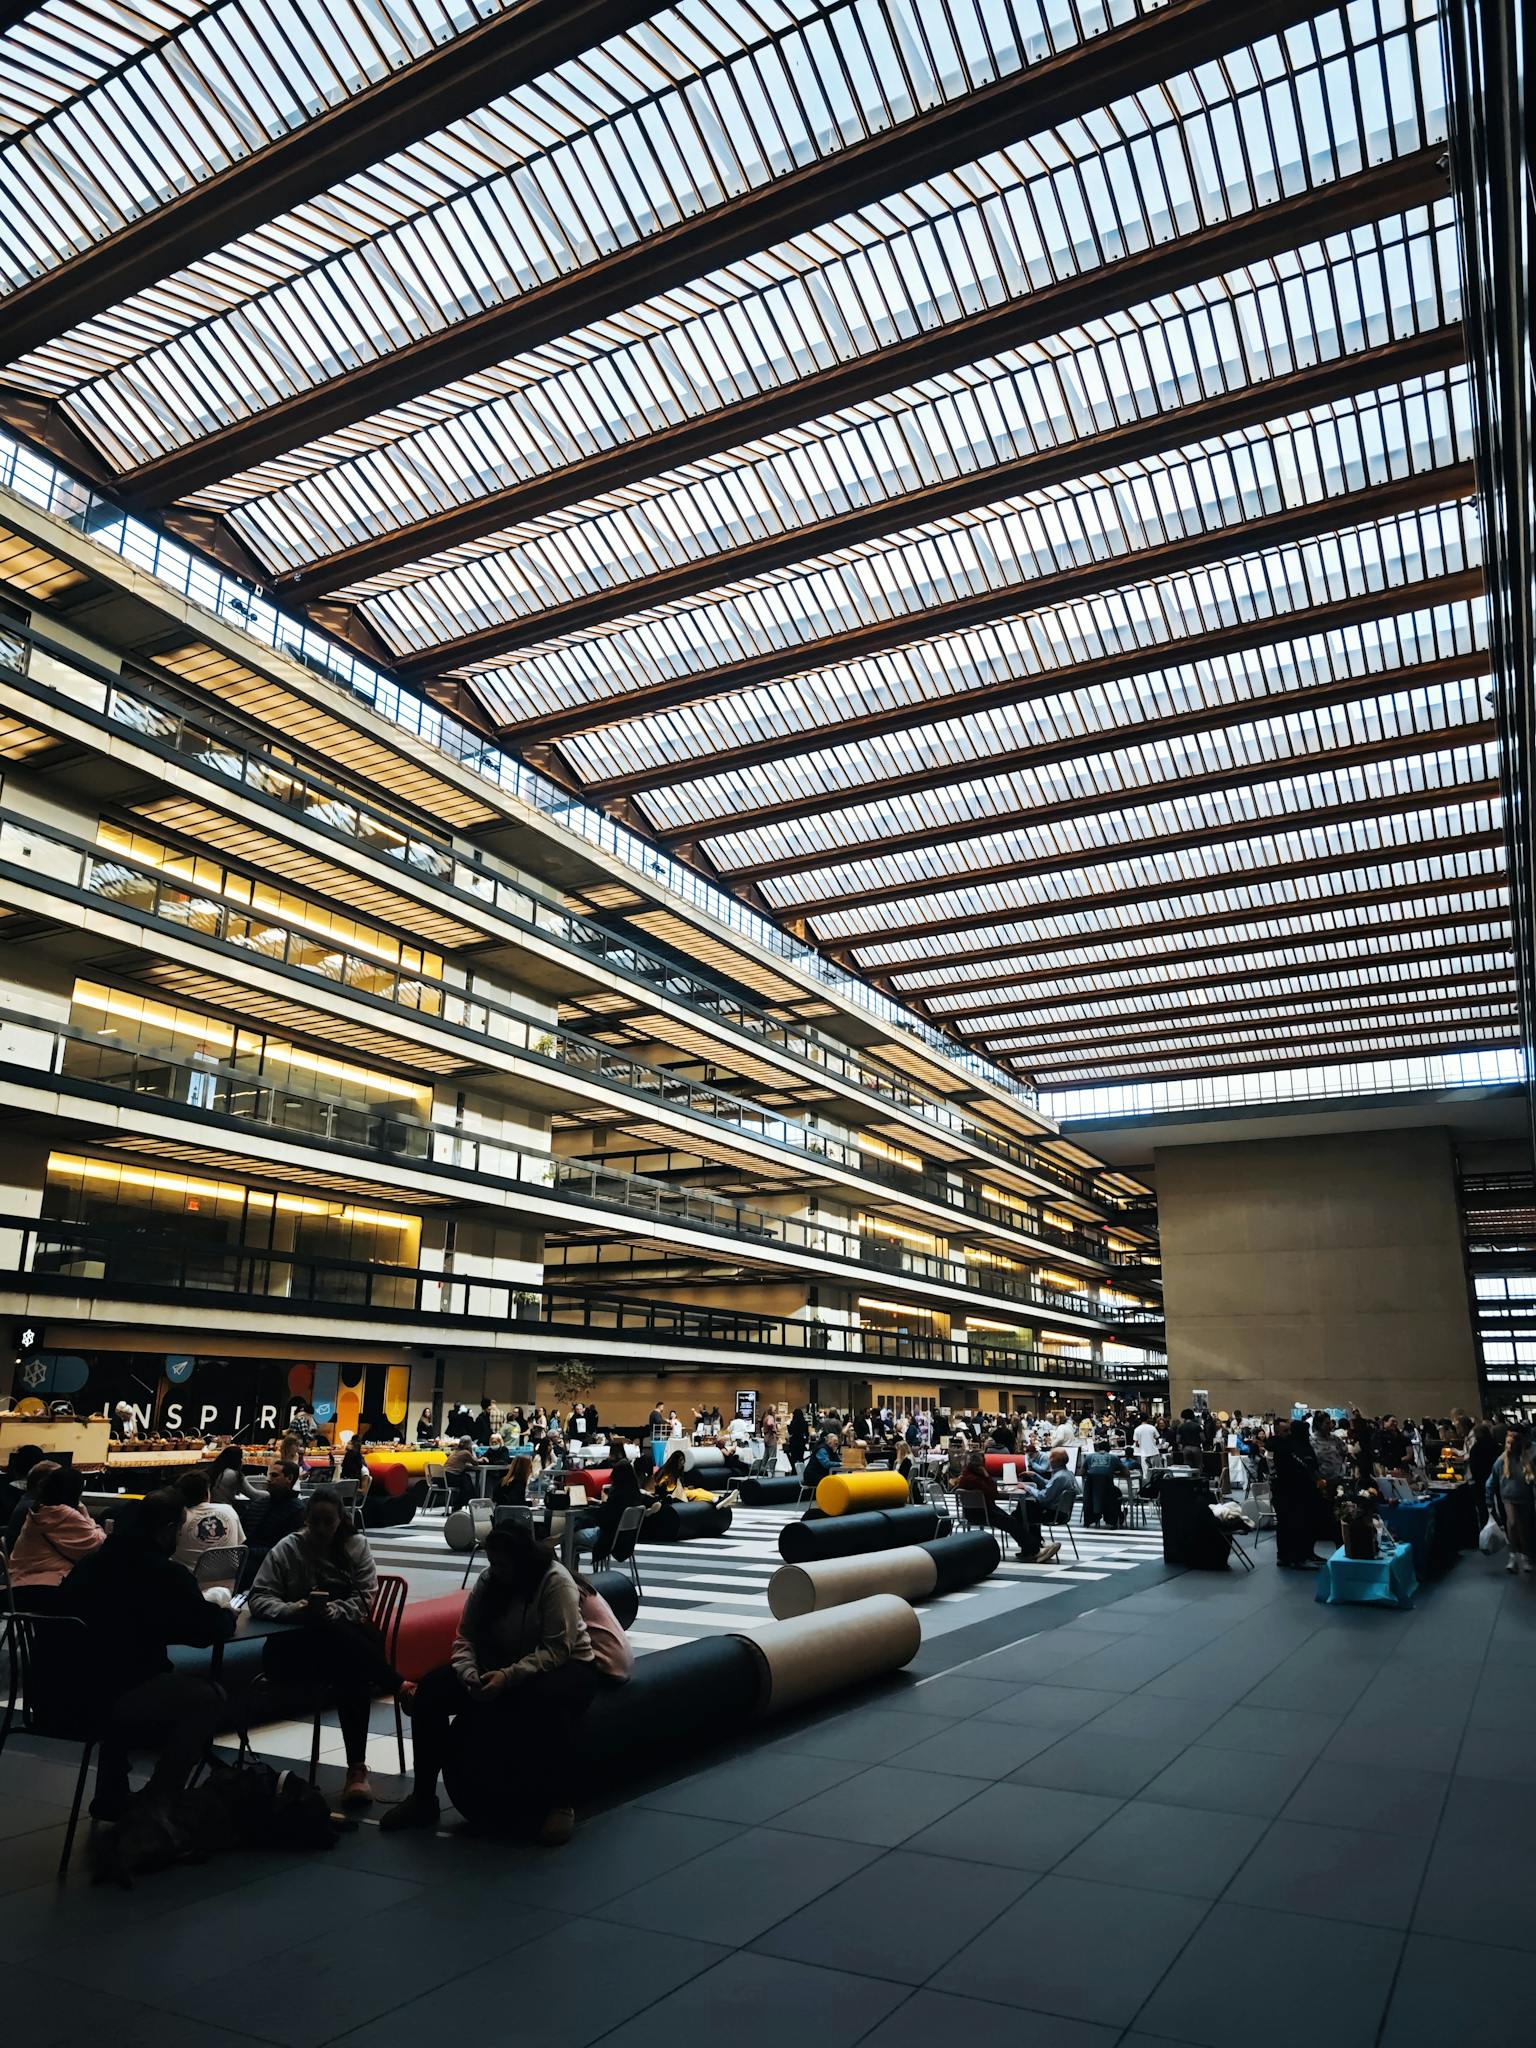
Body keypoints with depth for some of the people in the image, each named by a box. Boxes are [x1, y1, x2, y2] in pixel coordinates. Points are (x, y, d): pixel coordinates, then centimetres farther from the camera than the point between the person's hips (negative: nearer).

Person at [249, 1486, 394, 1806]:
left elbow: (365, 1600, 0)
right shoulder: (286, 1549, 7)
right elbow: (259, 1599, 0)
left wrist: (334, 1611, -21)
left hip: (348, 1633, 1)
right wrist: (293, 1609, -20)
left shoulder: (356, 1545, 8)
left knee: (353, 1675, -35)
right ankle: (399, 1687, -29)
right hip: (298, 1642, -1)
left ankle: (357, 1768, -29)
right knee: (334, 1636, -37)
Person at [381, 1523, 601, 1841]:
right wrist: (470, 1676, -24)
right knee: (431, 1690, -11)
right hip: (501, 1666, 6)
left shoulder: (556, 1581, -21)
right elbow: (466, 1638, -4)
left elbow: (556, 1651, -27)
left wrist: (508, 1677, -36)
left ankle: (559, 1804, -25)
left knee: (544, 1702, -42)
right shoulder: (487, 1581, -3)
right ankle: (423, 1797, 1)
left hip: (566, 1666, -6)